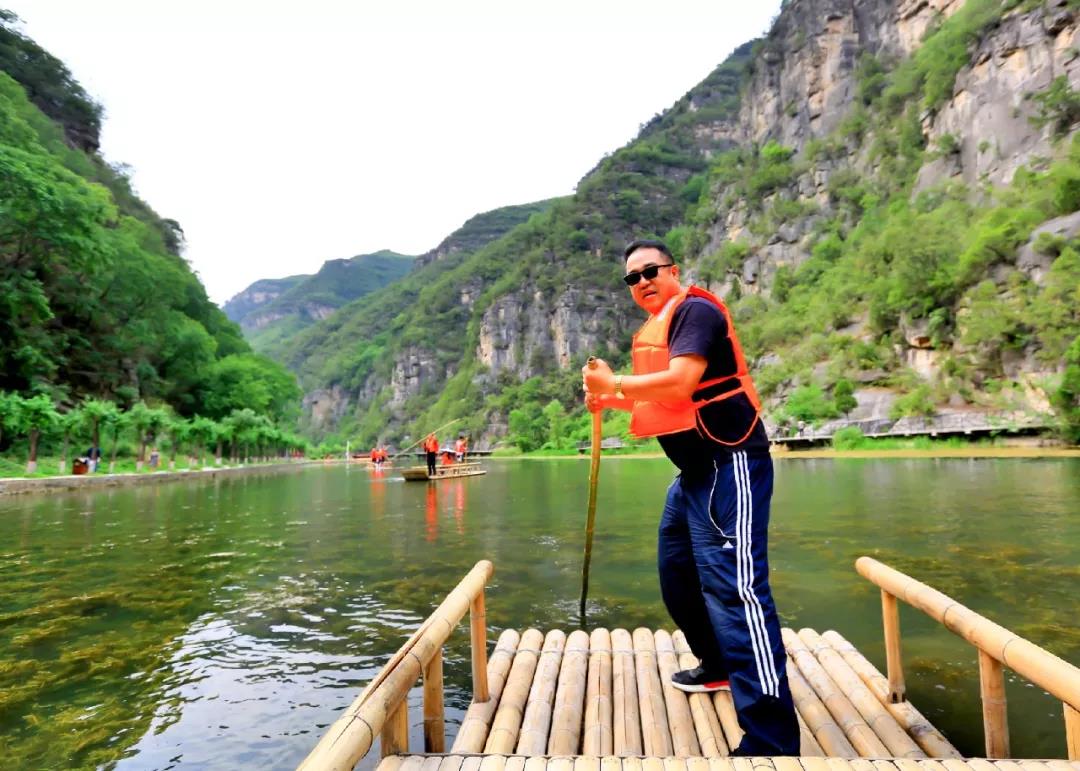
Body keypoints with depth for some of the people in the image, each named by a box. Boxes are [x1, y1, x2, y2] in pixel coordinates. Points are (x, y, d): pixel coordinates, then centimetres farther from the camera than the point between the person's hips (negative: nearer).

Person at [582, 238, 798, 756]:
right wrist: (611, 401, 10)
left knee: (732, 587, -16)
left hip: (730, 463, -10)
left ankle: (771, 740, -11)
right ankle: (718, 667, 40)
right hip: (696, 470, 11)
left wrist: (613, 383, -12)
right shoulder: (656, 330, 18)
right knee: (677, 573, 20)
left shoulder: (695, 311, -11)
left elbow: (679, 385, -24)